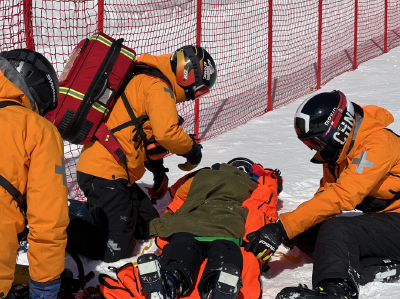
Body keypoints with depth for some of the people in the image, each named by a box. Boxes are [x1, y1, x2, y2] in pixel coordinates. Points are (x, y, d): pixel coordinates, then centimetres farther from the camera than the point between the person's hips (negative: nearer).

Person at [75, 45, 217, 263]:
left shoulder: (143, 81, 22)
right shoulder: (158, 87, -11)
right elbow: (167, 132, -24)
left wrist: (158, 171, 30)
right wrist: (192, 150, -7)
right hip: (105, 174, -11)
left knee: (150, 227, 14)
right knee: (116, 251, -13)